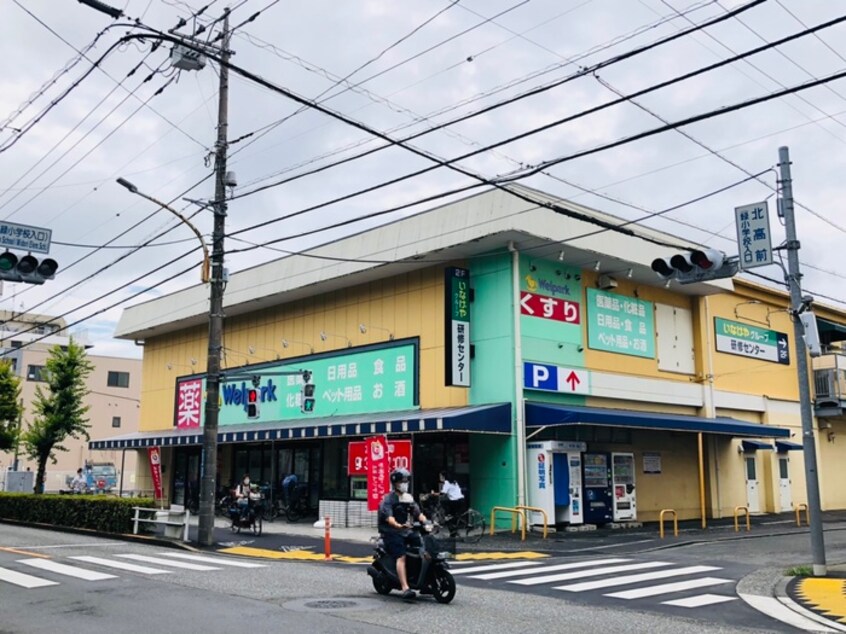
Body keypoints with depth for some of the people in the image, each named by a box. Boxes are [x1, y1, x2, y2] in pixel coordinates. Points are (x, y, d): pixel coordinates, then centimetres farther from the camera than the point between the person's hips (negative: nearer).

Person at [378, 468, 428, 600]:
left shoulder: (408, 498, 19)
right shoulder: (388, 498, -4)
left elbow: (417, 512, 10)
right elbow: (388, 516, -20)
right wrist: (398, 525, -39)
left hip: (406, 532, 7)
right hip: (392, 533, -7)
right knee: (401, 557, -24)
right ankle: (405, 588, -33)